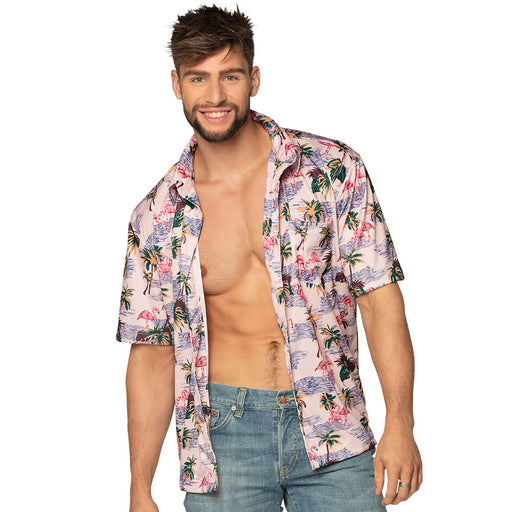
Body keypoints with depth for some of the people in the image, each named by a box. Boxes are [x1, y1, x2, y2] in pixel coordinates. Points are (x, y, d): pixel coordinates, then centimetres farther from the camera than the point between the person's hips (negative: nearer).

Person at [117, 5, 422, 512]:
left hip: (333, 433, 0)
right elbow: (153, 354, 6)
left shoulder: (333, 169, -2)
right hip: (224, 435, 1)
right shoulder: (158, 215, 2)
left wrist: (399, 425, -11)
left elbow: (380, 296, -3)